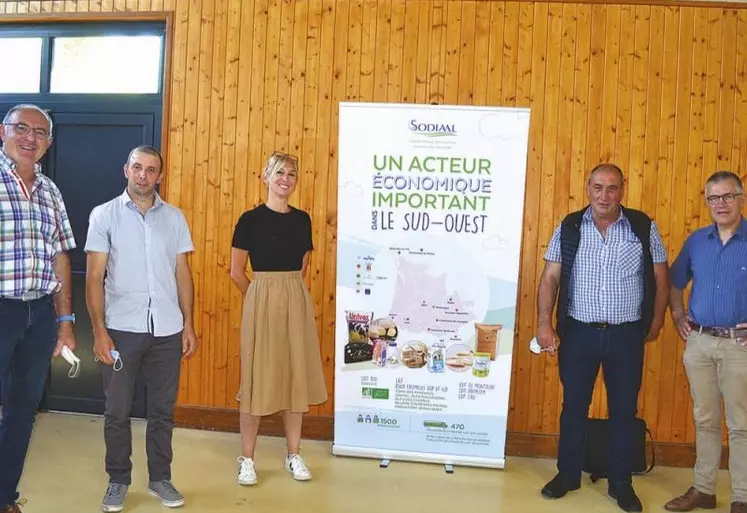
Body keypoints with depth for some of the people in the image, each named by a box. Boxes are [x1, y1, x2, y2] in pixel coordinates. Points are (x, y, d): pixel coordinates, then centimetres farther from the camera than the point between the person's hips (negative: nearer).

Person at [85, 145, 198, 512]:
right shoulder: (104, 215, -1)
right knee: (117, 411, 8)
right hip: (122, 329, -2)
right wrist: (99, 331, -9)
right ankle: (118, 481, 25)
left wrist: (188, 324, 5)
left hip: (167, 330, 2)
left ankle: (160, 478, 25)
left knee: (162, 409, 10)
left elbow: (183, 273, 9)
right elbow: (94, 277, -3)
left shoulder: (174, 217, 7)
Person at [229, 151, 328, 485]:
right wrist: (262, 296, 7)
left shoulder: (302, 220, 8)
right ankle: (247, 458, 16)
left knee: (297, 377, 9)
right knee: (257, 379, 2)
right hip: (262, 304, -4)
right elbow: (236, 272, -1)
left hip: (297, 303, 4)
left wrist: (289, 292, 11)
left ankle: (294, 455, 23)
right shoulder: (250, 220, -5)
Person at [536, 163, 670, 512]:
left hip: (627, 335, 0)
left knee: (624, 410, 9)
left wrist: (656, 322, 5)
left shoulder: (644, 227, -1)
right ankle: (568, 474, 27)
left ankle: (620, 483, 25)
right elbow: (550, 277, -2)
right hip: (578, 332, 0)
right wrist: (544, 323, -11)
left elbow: (661, 277, 5)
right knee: (574, 406, 11)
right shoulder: (568, 228, -1)